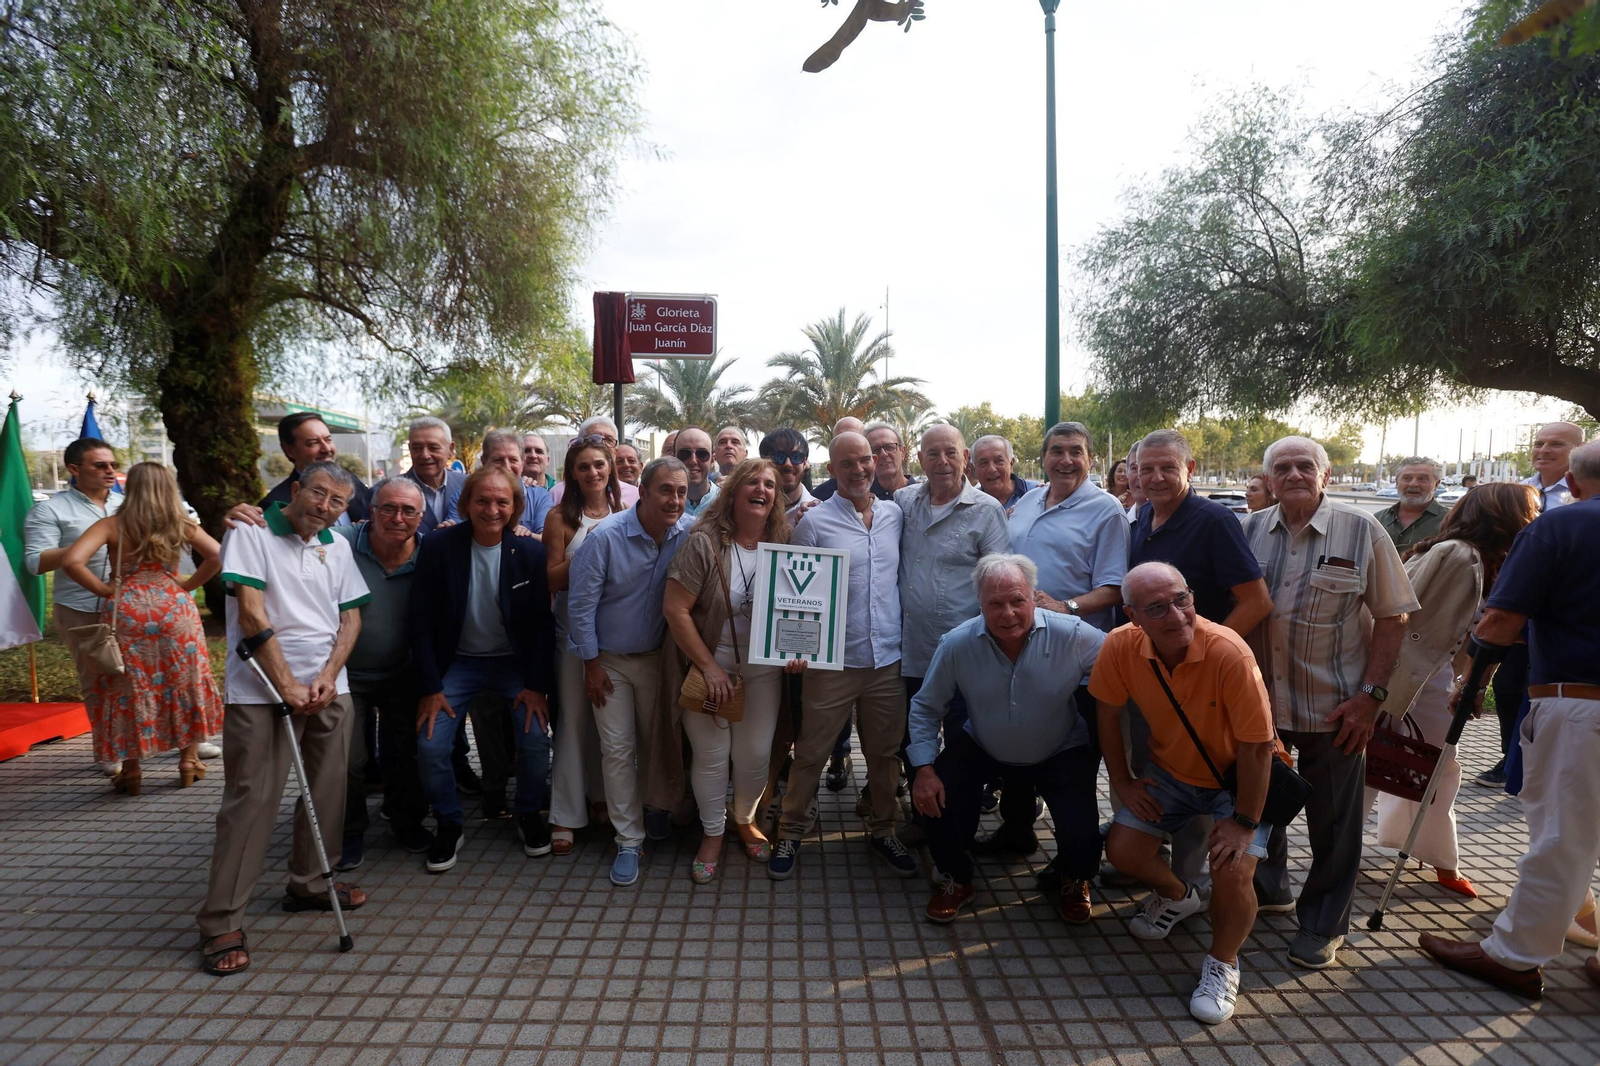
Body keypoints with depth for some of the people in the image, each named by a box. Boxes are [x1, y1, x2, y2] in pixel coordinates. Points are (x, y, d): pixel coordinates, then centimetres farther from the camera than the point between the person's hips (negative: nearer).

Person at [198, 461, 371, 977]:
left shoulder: (337, 546, 12)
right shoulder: (251, 533, -4)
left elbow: (351, 617, 10)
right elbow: (252, 614, -12)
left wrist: (327, 678, -5)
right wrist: (288, 686, -15)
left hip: (328, 687, 6)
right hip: (261, 689, -5)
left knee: (328, 792, 10)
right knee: (251, 800, -5)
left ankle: (309, 884, 29)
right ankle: (222, 924, 2)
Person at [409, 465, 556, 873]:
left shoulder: (531, 552, -10)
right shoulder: (438, 547, -12)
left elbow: (541, 623, -5)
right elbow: (421, 621, -8)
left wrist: (537, 685, -9)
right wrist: (430, 687, -11)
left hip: (515, 662, 0)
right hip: (457, 662, 0)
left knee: (535, 739, -14)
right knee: (430, 746, -13)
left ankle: (530, 815, 14)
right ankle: (447, 825, 13)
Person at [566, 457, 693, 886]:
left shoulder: (690, 535, -13)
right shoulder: (605, 537, -20)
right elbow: (580, 603, -13)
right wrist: (591, 664, -9)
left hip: (659, 656, 2)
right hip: (610, 659, -2)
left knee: (657, 743, 14)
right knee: (618, 750, 1)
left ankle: (654, 809, 40)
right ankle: (628, 841, 12)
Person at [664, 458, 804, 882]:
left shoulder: (783, 545, -2)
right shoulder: (703, 542, -14)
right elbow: (675, 609, -16)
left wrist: (798, 649, -12)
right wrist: (708, 667, -15)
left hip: (762, 669, 3)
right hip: (708, 665, -3)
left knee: (756, 754, 8)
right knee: (711, 753, 6)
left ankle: (745, 819, 37)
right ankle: (712, 834, 28)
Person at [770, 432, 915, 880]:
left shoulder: (895, 515, 6)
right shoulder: (814, 521, -5)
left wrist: (902, 634, 10)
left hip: (888, 658, 4)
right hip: (833, 659, -3)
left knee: (885, 752, 15)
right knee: (811, 752, 6)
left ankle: (883, 829, 33)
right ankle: (791, 833, 24)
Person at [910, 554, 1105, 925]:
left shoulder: (1075, 636, -26)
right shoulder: (957, 644, -21)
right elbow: (925, 707, -9)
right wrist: (924, 768, -18)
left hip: (1060, 752, -1)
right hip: (981, 747, 1)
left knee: (1081, 839, -17)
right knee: (935, 800, -18)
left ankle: (1076, 882, 24)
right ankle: (956, 881, 14)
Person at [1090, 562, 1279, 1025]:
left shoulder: (1229, 652, -35)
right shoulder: (1120, 647, -23)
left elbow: (1257, 747, -26)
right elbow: (1108, 714, -4)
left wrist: (1244, 823, -21)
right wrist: (1122, 783, -2)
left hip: (1240, 776, -4)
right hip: (1171, 770, 4)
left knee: (1232, 873, -21)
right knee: (1121, 850, -4)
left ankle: (1222, 964, 9)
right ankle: (1178, 896, 31)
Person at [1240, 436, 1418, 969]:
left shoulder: (1361, 532, -4)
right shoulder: (1249, 531, 2)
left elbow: (1392, 618, -4)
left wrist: (1372, 693, -11)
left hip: (1334, 706, -3)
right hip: (1258, 700, 3)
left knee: (1332, 820, 8)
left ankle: (1324, 923, 24)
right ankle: (1267, 885, 40)